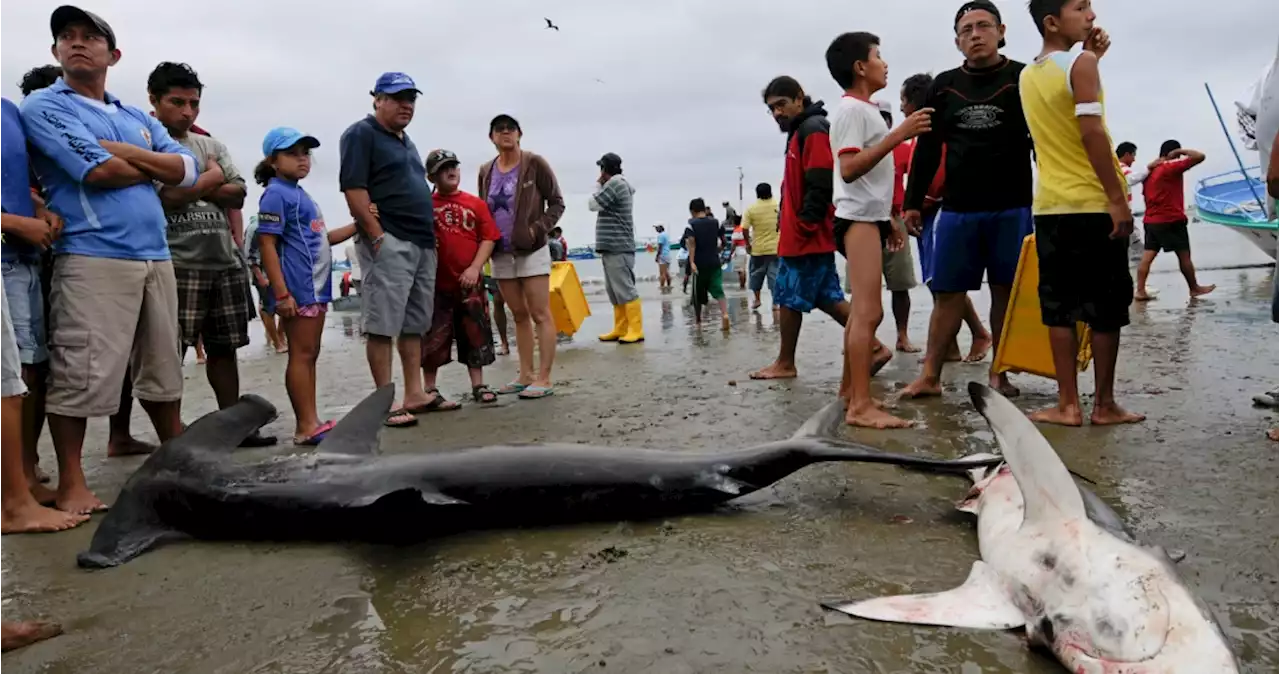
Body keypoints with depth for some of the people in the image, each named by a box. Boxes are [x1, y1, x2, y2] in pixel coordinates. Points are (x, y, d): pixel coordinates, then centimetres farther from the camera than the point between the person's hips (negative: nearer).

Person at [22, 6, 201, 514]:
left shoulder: (137, 118, 21)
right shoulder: (45, 107, 2)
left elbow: (188, 170, 7)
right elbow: (98, 172, -12)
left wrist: (122, 151, -6)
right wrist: (155, 166, 5)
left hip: (156, 256, 6)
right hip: (93, 257, -6)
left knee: (162, 369, 13)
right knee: (78, 375, -6)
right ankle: (71, 484, 5)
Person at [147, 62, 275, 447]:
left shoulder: (211, 145, 17)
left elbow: (238, 195, 7)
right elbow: (165, 197, -16)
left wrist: (192, 186, -8)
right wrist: (210, 179, -4)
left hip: (225, 262, 7)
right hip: (177, 264, -6)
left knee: (224, 347, 11)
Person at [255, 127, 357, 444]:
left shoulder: (301, 195, 19)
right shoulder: (276, 194, -9)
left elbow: (320, 239, 26)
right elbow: (267, 244, -16)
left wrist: (357, 226, 13)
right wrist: (281, 294, -23)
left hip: (316, 287, 10)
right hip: (298, 288, -10)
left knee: (310, 355, 10)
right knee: (301, 355, -7)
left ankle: (310, 422, 16)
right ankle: (306, 426, -4)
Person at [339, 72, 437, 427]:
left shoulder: (406, 141, 23)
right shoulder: (361, 134, -3)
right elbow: (352, 188, -13)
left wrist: (431, 236, 16)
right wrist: (378, 236, -18)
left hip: (423, 243, 9)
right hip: (389, 242, -9)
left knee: (414, 323, 10)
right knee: (383, 324, -8)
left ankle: (414, 394, 15)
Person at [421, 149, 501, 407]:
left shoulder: (476, 203, 5)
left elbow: (489, 238, 1)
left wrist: (475, 268, -8)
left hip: (469, 282, 2)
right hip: (436, 283, -2)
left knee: (476, 335, 9)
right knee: (434, 339, 2)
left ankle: (478, 386, 21)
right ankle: (431, 391, 11)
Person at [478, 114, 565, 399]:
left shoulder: (534, 163, -4)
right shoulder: (486, 171, 10)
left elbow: (557, 203, -2)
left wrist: (538, 229, -14)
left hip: (531, 250, -6)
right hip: (501, 254, 6)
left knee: (540, 315, -6)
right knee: (519, 316, 11)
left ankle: (544, 378, -5)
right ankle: (526, 375, 17)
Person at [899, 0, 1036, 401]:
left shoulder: (1023, 79, 2)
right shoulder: (943, 86, 9)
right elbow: (927, 149, 12)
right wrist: (912, 202, 8)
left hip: (1012, 209, -1)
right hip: (957, 209, 2)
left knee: (1006, 292, 4)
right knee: (947, 293, 1)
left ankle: (998, 373, 15)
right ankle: (930, 376, 6)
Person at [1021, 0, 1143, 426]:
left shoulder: (1028, 76, 12)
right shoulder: (1081, 63, -9)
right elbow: (1091, 132, -17)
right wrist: (1118, 197, -15)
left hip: (1050, 207, 6)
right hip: (1093, 204, -5)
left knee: (1060, 308, 6)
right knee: (1106, 308, 3)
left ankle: (1068, 405, 7)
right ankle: (1104, 405, 10)